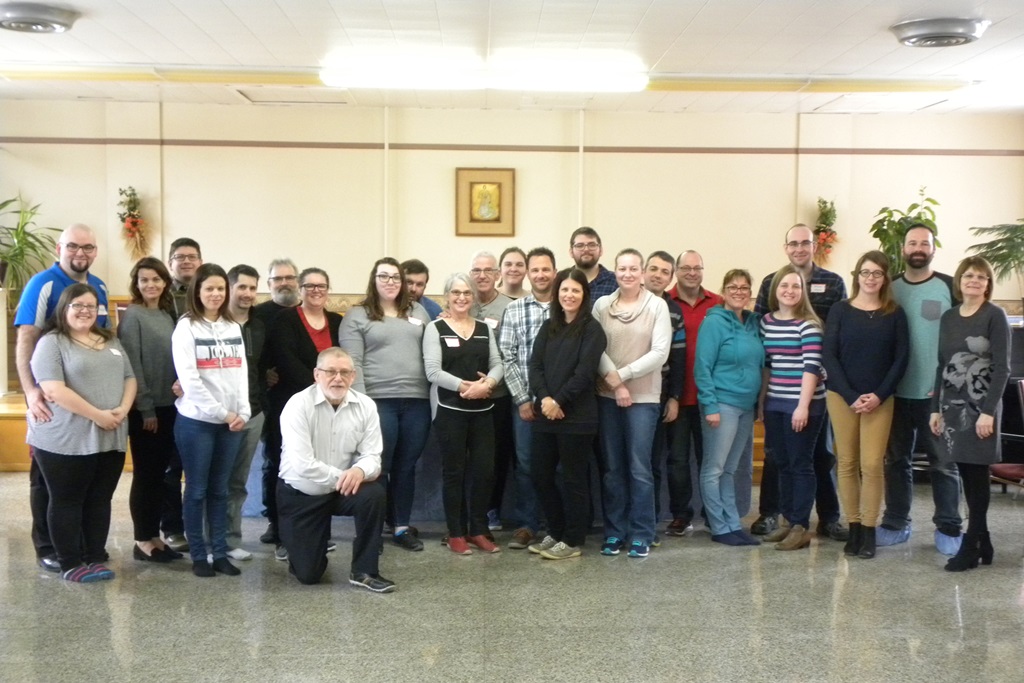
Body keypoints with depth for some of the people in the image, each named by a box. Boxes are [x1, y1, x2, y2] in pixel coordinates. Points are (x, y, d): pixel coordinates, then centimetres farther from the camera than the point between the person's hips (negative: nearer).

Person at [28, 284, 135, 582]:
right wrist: (97, 415, -18)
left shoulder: (110, 341, 15)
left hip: (110, 439, 6)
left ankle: (96, 558, 21)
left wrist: (123, 409, -7)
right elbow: (54, 390, -17)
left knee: (100, 499, 11)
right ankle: (70, 564, 12)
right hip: (66, 441, -6)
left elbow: (129, 378, 14)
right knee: (67, 501, 4)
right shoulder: (52, 342, -6)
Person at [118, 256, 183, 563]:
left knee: (160, 472, 11)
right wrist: (146, 408, -15)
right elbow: (132, 365, -13)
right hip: (144, 407, -6)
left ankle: (155, 536, 19)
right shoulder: (132, 315, -8)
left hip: (169, 405, 7)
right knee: (145, 473, 1)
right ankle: (142, 540, 10)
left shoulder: (168, 314, 12)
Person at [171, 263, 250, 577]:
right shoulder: (186, 327, -5)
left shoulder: (233, 327, 12)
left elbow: (242, 372, 9)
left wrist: (242, 412, -4)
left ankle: (221, 553, 16)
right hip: (196, 421, -4)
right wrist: (221, 413, -12)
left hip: (232, 421, 5)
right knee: (197, 490, 4)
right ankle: (198, 555, 13)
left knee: (219, 490, 10)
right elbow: (189, 378, -12)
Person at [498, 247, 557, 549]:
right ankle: (526, 524, 18)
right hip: (526, 400, 1)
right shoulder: (514, 310, 4)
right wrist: (522, 398, -6)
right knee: (525, 463, 6)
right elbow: (506, 357, 1)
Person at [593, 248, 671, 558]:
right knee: (612, 468, 9)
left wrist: (622, 375, -12)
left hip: (644, 397, -2)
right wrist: (614, 382, -14)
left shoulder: (657, 306, -2)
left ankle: (641, 534, 12)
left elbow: (660, 353, -9)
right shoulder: (602, 305, 3)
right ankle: (614, 532, 19)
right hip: (607, 396, 2)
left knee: (639, 469, 0)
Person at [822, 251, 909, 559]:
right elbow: (828, 356, -3)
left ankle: (869, 531, 5)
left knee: (872, 464, -5)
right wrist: (851, 396, -11)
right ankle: (853, 528, 13)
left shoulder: (895, 314, 4)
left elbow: (901, 359, 1)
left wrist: (879, 395, -10)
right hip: (842, 396, 0)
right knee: (847, 463, 4)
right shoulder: (840, 310, 2)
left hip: (880, 399, 0)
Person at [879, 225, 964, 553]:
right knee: (896, 460, 10)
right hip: (897, 392, 3)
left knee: (943, 463, 3)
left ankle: (948, 528, 13)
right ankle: (895, 523, 21)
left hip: (938, 393, -3)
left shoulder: (950, 288, -2)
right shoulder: (890, 289, 8)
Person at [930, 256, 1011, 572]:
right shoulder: (948, 317, 11)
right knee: (967, 476, 8)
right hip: (952, 405, 5)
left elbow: (1002, 367, -9)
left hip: (981, 406, -5)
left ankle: (970, 547, 5)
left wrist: (988, 411, -16)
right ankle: (982, 543, 18)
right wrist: (935, 408, 9)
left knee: (977, 476, -2)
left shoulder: (995, 315, -4)